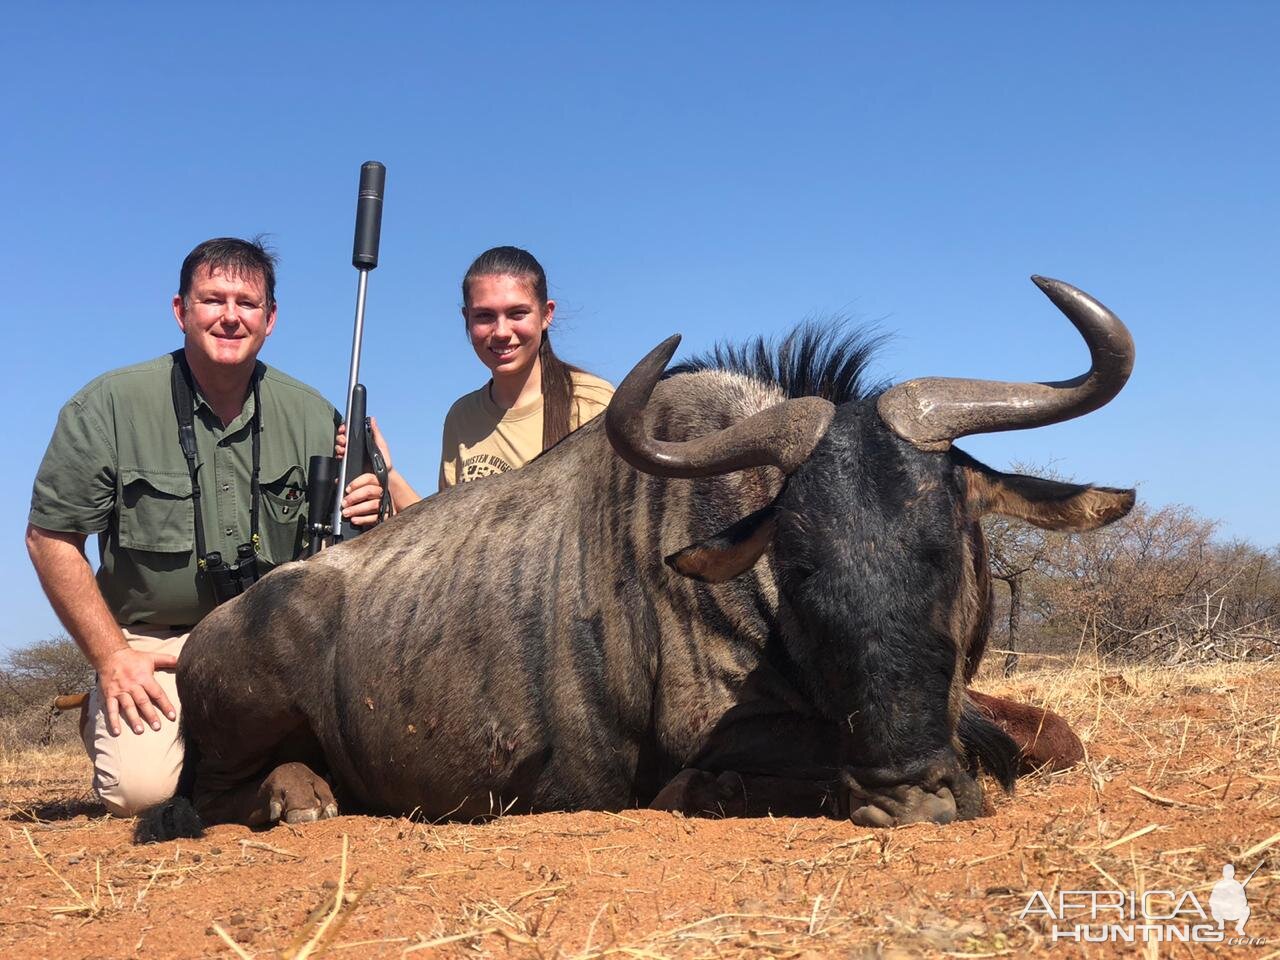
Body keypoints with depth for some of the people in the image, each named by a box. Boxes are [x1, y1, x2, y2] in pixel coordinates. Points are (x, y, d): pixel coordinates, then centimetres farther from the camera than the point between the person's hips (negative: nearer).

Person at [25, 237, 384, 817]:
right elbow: (51, 538, -5)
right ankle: (106, 722, 11)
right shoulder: (110, 406, -6)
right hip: (154, 644, -2)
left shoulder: (311, 415, 3)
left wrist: (363, 519, -16)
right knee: (143, 787, -26)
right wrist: (111, 659, -12)